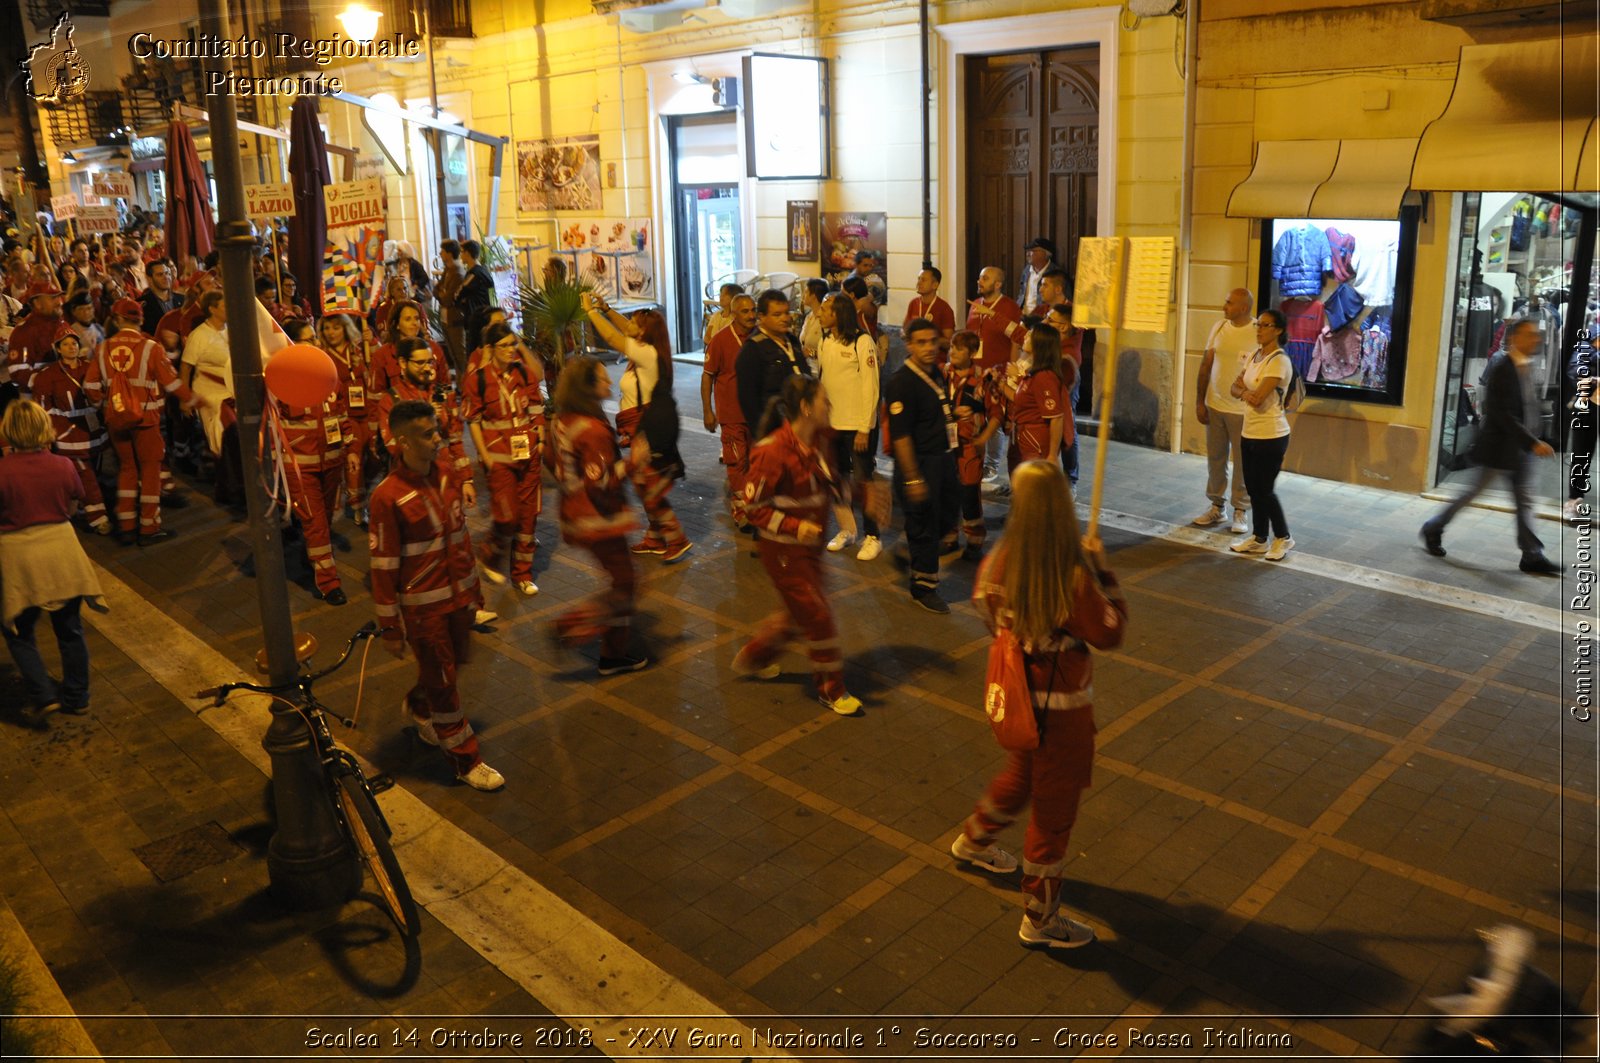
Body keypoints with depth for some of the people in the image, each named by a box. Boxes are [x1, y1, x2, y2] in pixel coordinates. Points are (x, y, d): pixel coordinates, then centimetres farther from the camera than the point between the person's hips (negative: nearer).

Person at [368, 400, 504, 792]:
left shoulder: (447, 475, -2)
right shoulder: (387, 497, -21)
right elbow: (383, 566, -15)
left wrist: (474, 587, 16)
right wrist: (390, 627, -10)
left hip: (460, 595, 6)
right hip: (423, 606, -6)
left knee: (451, 665, 23)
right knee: (442, 683, 8)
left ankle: (419, 709, 52)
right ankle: (465, 759, 22)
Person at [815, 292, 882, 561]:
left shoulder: (862, 342, -14)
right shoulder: (825, 341, 5)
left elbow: (870, 387, -14)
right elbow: (824, 380, 10)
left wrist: (864, 429, -15)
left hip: (859, 424, -6)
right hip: (832, 422, 6)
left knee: (864, 480, 2)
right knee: (838, 478, 15)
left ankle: (872, 537, 14)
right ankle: (846, 530, 31)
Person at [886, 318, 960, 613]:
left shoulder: (937, 374, 7)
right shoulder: (901, 383, -20)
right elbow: (901, 435, -22)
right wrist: (912, 478, -23)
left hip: (944, 458, 8)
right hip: (920, 463, -8)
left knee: (949, 511, 19)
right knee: (924, 526, 3)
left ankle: (916, 555, 40)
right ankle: (924, 588, 19)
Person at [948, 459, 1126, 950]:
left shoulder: (1000, 560, -12)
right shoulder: (1074, 578, -31)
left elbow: (983, 605, 6)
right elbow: (1110, 632, -16)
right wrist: (1101, 570, -10)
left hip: (1018, 689, 7)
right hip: (1061, 704, -7)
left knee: (1024, 771, 34)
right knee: (1055, 805, 11)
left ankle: (973, 840, 57)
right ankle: (1040, 919, 27)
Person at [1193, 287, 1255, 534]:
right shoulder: (1219, 328, 4)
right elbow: (1206, 365, 8)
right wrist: (1199, 402, 6)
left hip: (1243, 410, -5)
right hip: (1214, 406, 5)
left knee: (1243, 463, 5)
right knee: (1215, 458, 12)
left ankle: (1241, 512, 16)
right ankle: (1216, 507, 24)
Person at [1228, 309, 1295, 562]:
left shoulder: (1279, 361, -17)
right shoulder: (1254, 355, 10)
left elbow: (1258, 398, -23)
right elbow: (1234, 388, 9)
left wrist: (1243, 387, -5)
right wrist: (1245, 392, -13)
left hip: (1271, 436, -8)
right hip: (1249, 433, 8)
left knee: (1264, 490, 0)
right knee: (1253, 489, 13)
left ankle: (1283, 537, 18)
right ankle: (1259, 538, 25)